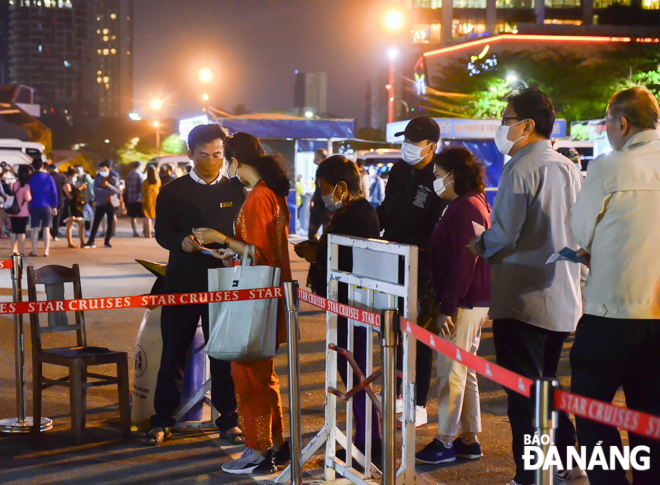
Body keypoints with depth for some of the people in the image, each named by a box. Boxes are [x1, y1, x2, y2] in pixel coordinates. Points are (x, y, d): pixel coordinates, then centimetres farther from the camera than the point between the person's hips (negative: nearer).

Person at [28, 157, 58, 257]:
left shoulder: (30, 178, -2)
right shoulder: (48, 177, -2)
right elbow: (54, 192, -2)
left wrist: (28, 206, 10)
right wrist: (55, 206, 3)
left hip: (34, 207, 0)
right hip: (47, 206, 0)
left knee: (35, 229, 6)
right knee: (46, 229, 4)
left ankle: (34, 251, 5)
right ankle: (46, 251, 2)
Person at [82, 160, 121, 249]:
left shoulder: (114, 179, 4)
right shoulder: (97, 179, 5)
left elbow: (118, 191, -9)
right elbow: (96, 190, -12)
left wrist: (108, 185, -21)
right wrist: (108, 192, -19)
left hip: (111, 204, 0)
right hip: (101, 204, 0)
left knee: (111, 223, 2)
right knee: (96, 222, -3)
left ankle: (107, 241, 12)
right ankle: (91, 241, 0)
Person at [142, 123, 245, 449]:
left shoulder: (236, 192, 11)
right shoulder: (173, 191, 8)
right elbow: (162, 232, -2)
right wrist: (182, 241, -23)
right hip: (182, 283, 0)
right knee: (173, 354, 2)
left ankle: (228, 419, 14)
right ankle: (162, 421, 12)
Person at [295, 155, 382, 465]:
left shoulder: (358, 215, -18)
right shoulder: (347, 213, 14)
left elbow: (351, 263, -24)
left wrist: (317, 256, -14)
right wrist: (316, 251, 4)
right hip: (346, 305, 11)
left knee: (355, 373, -5)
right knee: (350, 371, 14)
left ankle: (370, 446, 4)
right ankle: (365, 441, 24)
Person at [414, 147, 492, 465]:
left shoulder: (467, 208, -17)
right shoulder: (466, 205, 16)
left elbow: (464, 262, -22)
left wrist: (447, 307, -22)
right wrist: (447, 302, 18)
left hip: (465, 304, -10)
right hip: (471, 303, 10)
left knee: (450, 371, -4)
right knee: (464, 371, 14)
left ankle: (445, 443, 4)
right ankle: (469, 439, 22)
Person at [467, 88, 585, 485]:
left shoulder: (521, 169, -15)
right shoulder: (570, 169, 10)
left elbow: (502, 237, -21)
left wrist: (478, 245, -2)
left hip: (523, 300, -8)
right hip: (564, 300, 8)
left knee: (523, 392, 0)